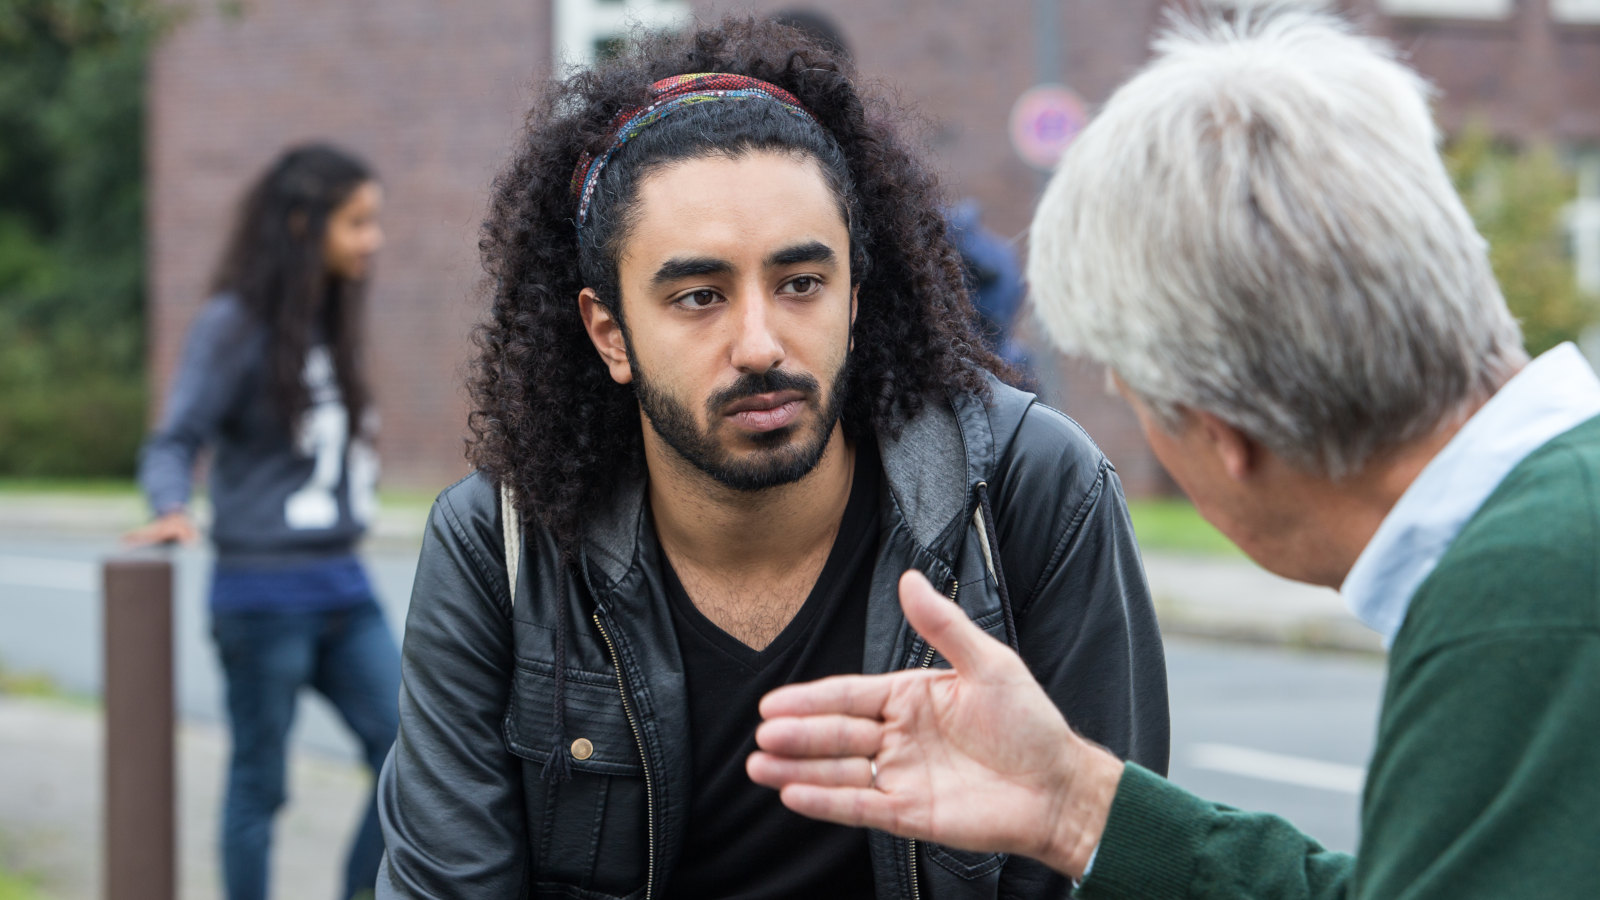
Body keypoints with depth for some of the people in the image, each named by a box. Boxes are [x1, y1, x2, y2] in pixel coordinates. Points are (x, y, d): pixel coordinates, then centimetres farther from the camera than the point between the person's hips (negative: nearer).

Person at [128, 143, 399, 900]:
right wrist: (172, 511, -31)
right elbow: (174, 441, -11)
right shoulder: (234, 323, -8)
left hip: (345, 586, 7)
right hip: (266, 590, -7)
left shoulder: (328, 322, 12)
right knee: (259, 784, 2)